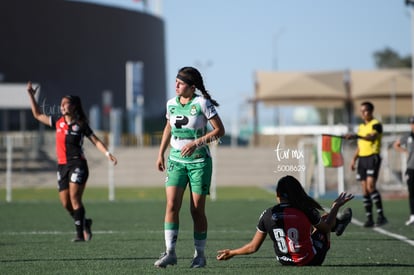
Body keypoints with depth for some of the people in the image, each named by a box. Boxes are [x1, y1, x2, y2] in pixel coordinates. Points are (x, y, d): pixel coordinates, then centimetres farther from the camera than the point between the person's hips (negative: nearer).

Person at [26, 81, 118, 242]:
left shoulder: (80, 125, -2)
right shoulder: (58, 122, 11)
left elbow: (96, 141, 1)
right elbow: (38, 115, 21)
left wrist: (108, 154, -12)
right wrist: (31, 96, 17)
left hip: (77, 164, -5)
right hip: (62, 166, 5)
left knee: (74, 198, -14)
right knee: (65, 203, 2)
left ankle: (80, 233, -11)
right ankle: (84, 223, 25)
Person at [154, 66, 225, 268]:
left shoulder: (202, 103, -11)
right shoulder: (171, 103, 4)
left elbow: (219, 130, -10)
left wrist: (196, 143, -19)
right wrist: (161, 153, 18)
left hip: (199, 162, -4)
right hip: (176, 160, 4)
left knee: (197, 210, 1)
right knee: (172, 205, -11)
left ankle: (199, 254, 14)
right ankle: (170, 252, -10)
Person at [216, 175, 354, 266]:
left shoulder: (267, 215, -13)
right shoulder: (306, 211, -19)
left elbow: (253, 247, -7)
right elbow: (326, 228, 2)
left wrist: (231, 253, 10)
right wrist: (336, 206, 16)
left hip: (285, 261, 3)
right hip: (312, 260, -3)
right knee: (323, 221, 22)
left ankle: (337, 223, 50)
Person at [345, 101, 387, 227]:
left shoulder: (376, 124, -6)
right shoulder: (361, 127, 19)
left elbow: (372, 137, -26)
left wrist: (356, 136, -39)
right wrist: (354, 159, 16)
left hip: (373, 157, -7)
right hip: (362, 159, 7)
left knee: (371, 186, -19)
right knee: (364, 189, 2)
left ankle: (381, 216, -18)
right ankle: (369, 218, 4)